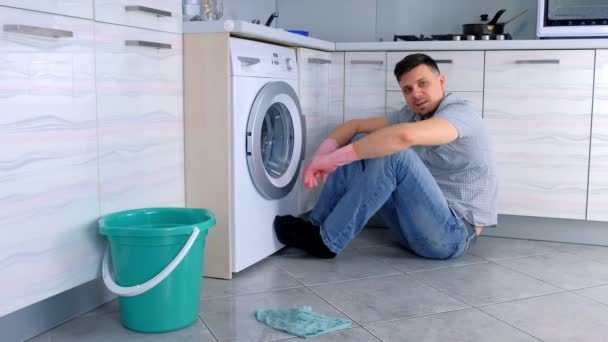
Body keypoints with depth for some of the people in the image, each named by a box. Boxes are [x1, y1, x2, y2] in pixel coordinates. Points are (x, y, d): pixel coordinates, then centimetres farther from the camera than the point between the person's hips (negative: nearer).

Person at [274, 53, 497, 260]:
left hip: (454, 233, -8)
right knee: (358, 150, -1)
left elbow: (405, 136, -37)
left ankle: (325, 241, -20)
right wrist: (324, 152, -13)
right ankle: (316, 227, -2)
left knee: (393, 154, -29)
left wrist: (334, 158, -32)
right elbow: (356, 125, 8)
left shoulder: (460, 112, -17)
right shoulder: (412, 115, 8)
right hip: (417, 224, 8)